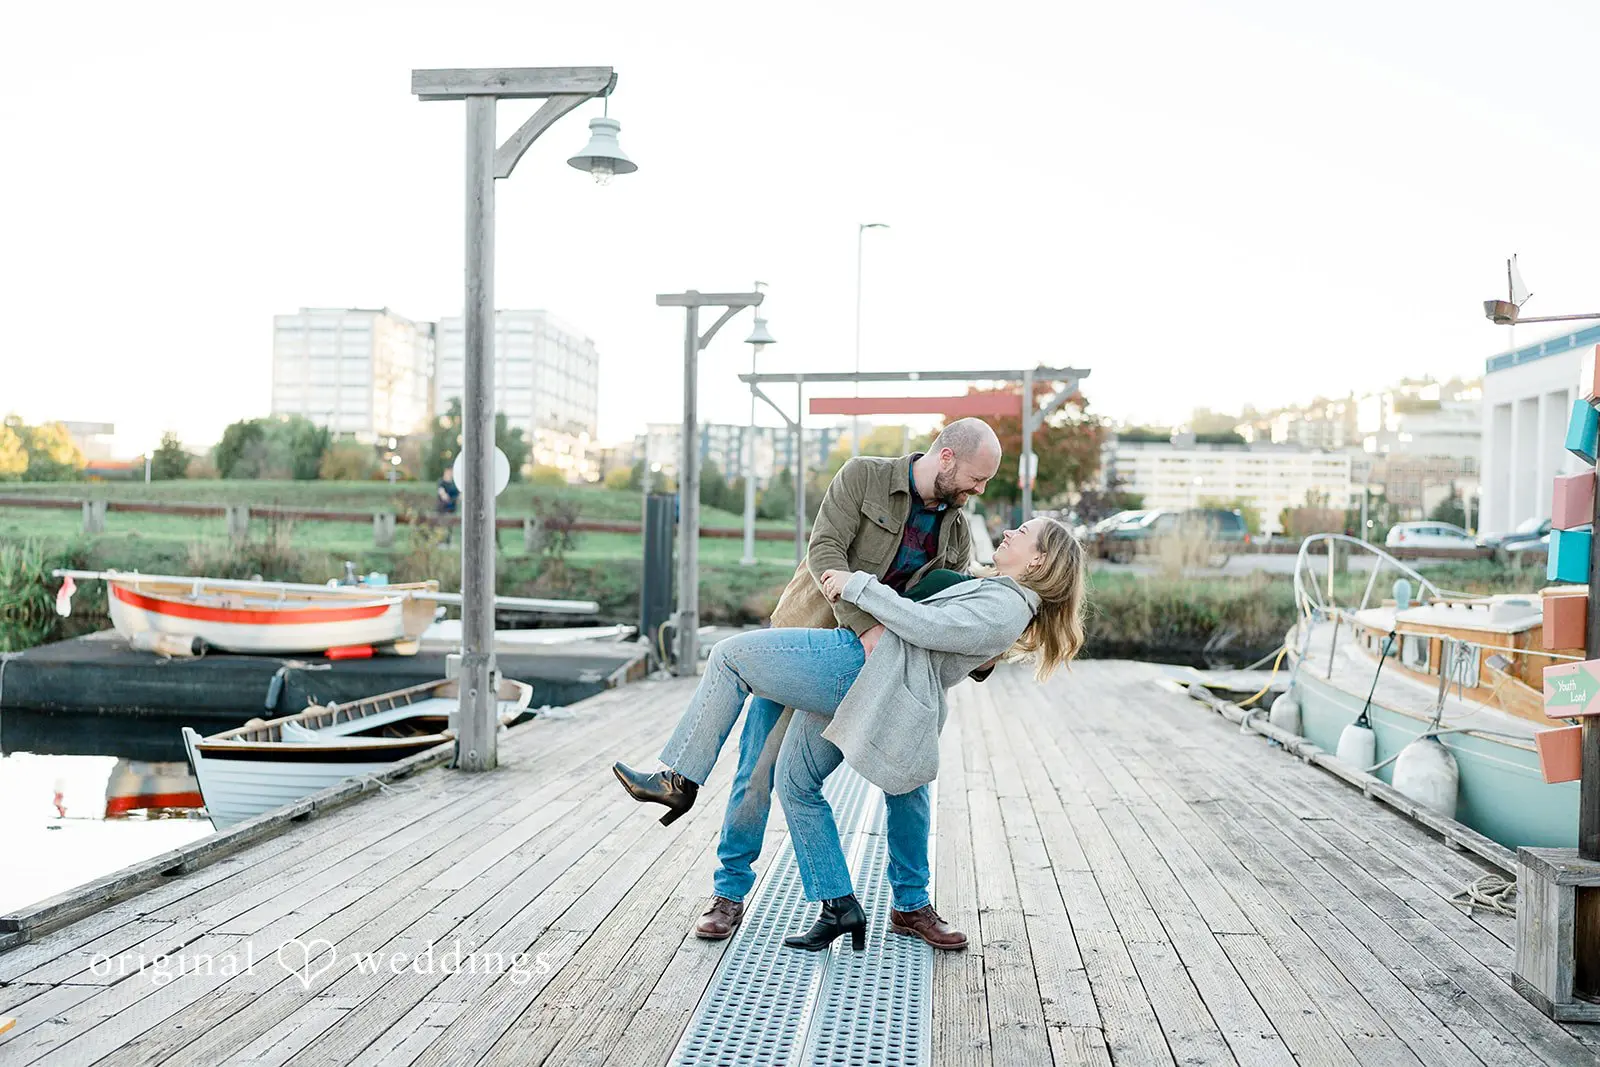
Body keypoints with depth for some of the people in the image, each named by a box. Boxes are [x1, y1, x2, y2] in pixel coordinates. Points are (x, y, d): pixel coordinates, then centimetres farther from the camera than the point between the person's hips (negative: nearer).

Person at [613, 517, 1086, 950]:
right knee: (794, 784, 13)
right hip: (849, 684, 11)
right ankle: (839, 907, 14)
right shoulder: (994, 592, 23)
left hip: (858, 663, -11)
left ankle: (679, 779, -5)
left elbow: (926, 627, -18)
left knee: (729, 656, -8)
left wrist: (858, 585, -15)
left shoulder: (1007, 605, -9)